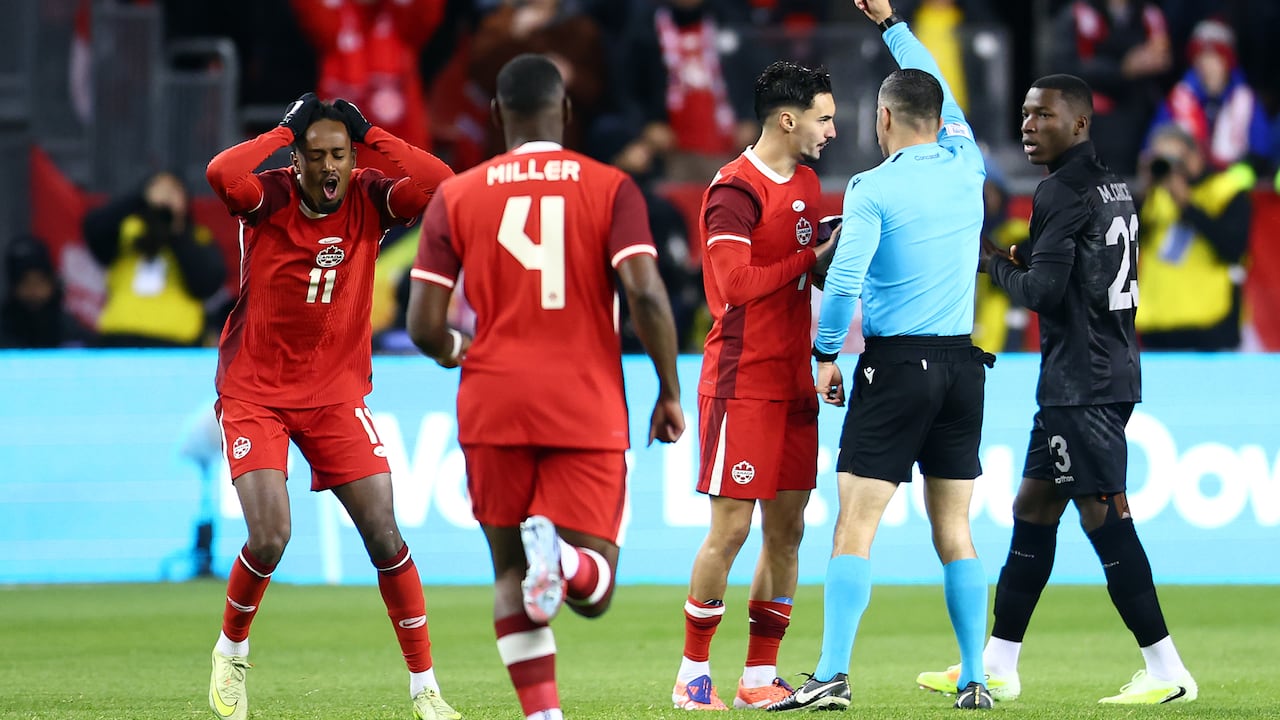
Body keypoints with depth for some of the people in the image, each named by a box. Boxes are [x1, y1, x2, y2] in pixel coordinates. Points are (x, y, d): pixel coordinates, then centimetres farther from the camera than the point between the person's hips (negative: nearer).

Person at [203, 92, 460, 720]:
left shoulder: (369, 201, -5)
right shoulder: (269, 198, -12)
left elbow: (439, 185, -22)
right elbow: (221, 174, -34)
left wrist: (372, 135, -16)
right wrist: (285, 132, -22)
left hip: (337, 395, 2)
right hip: (254, 392, -2)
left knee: (385, 537, -5)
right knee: (269, 537, -15)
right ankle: (230, 655, 13)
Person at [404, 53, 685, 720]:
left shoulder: (455, 197, 5)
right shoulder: (610, 188, 1)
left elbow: (423, 324, 0)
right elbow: (647, 296, -11)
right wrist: (670, 393, 0)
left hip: (494, 410, 1)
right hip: (587, 409, -1)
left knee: (512, 576, 14)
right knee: (594, 587, 5)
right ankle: (563, 556, -31)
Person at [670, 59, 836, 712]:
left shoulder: (807, 184, 15)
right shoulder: (736, 189, -13)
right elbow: (737, 284, -21)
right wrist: (814, 257, -16)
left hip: (793, 381, 8)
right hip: (742, 382, -8)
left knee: (787, 527, 6)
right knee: (731, 529, -7)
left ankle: (759, 676, 10)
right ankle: (692, 675, 3)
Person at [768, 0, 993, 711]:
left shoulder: (874, 188, -9)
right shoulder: (966, 167, 6)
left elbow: (843, 281, -17)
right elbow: (939, 91, 25)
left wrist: (826, 354, -2)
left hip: (896, 365, -5)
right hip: (963, 365, 5)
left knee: (855, 525, -5)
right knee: (954, 528, 10)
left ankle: (832, 675, -13)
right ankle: (974, 680, 8)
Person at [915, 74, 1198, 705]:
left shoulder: (1063, 193, -14)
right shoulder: (1111, 187, 15)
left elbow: (1042, 291, -18)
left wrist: (996, 266, 0)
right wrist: (1031, 259, 13)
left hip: (1082, 383, -10)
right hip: (1107, 373, 10)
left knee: (1103, 515, -9)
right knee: (1033, 509, 13)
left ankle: (1166, 671, -8)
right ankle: (996, 667, 18)